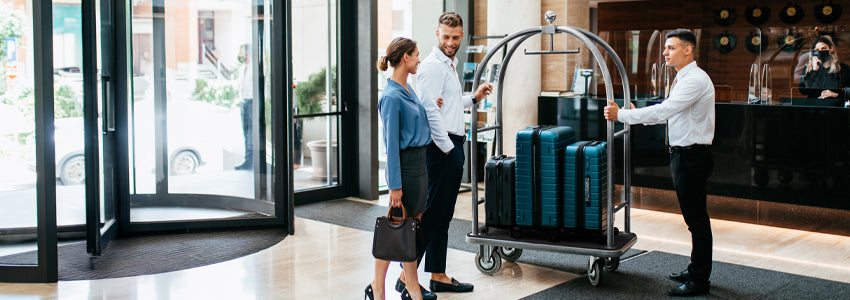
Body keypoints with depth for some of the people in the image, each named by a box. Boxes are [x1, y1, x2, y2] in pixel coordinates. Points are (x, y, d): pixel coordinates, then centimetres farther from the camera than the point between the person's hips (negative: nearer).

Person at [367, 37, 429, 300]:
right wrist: (395, 185, -19)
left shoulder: (408, 89, 12)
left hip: (419, 166, 9)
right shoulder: (391, 97, -16)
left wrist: (432, 109, 14)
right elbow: (392, 144, -18)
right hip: (405, 167, -9)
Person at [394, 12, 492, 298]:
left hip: (453, 147, 10)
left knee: (443, 215, 13)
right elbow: (430, 111, -20)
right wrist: (447, 148, -18)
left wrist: (474, 98, 24)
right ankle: (407, 276, -4)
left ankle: (438, 276, 21)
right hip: (441, 148, -10)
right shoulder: (432, 65, -12)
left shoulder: (450, 65, 19)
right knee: (431, 213, -9)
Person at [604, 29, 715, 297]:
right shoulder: (683, 79, 15)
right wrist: (638, 116, 10)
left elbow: (663, 111, -26)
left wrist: (622, 115, -24)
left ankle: (699, 281, 2)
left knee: (696, 218, -4)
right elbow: (666, 112, 21)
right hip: (683, 154, 10)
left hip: (692, 155, -10)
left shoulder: (695, 79, -18)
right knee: (694, 217, 18)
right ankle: (695, 269, 29)